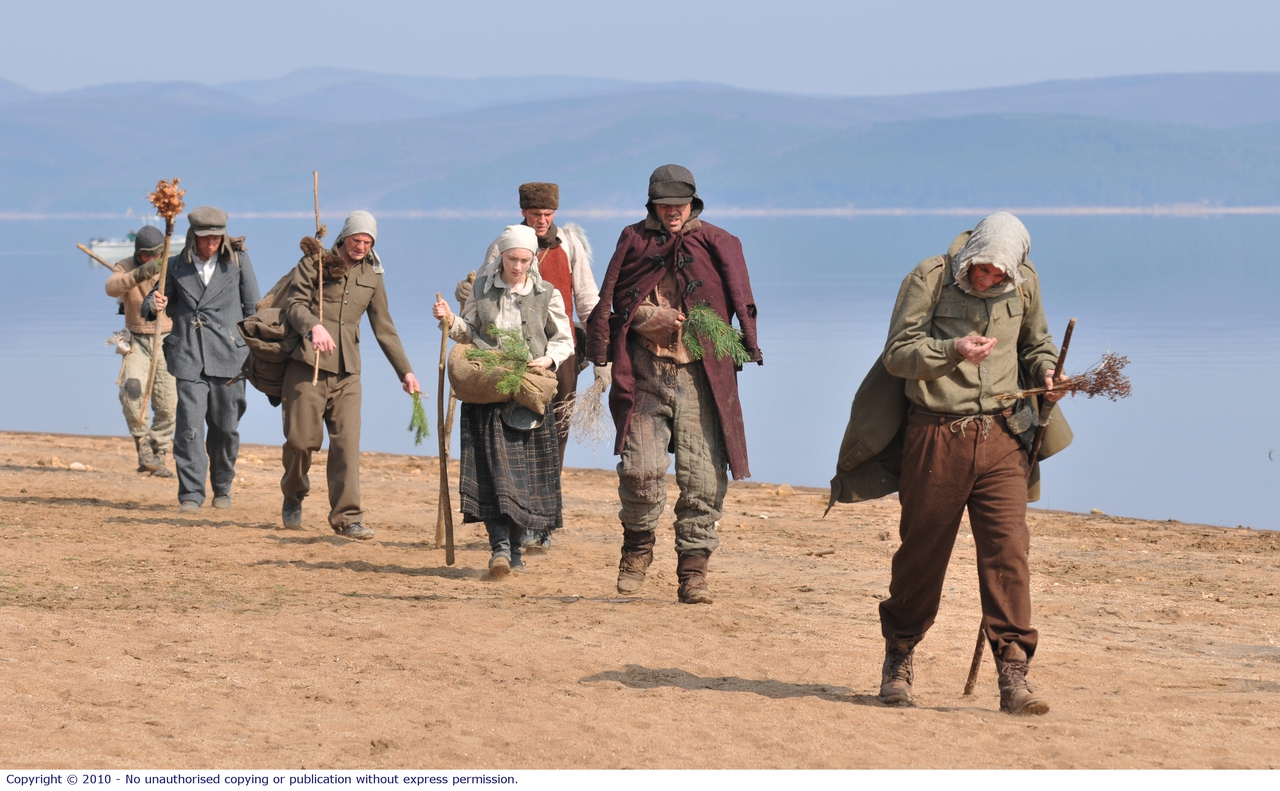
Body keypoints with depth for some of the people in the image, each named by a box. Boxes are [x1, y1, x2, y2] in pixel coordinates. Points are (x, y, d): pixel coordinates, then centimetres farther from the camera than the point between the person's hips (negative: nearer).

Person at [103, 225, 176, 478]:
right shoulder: (125, 267, -8)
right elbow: (112, 287, -29)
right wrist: (139, 274, -48)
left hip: (166, 342, 1)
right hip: (137, 342, -1)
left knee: (167, 405, -1)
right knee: (131, 388, -26)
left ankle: (159, 458, 15)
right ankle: (143, 445, -15)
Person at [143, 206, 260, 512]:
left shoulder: (237, 261, 4)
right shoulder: (177, 267, 7)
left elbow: (253, 308, 7)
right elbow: (150, 306, 8)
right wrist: (154, 306, -16)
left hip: (227, 358, 0)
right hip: (189, 358, 0)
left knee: (226, 427, 7)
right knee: (189, 427, -9)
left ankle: (223, 488, 26)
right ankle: (191, 494, -6)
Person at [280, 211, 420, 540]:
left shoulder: (372, 278, 16)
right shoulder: (314, 264, 3)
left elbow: (384, 328, 18)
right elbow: (295, 303, -7)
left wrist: (405, 371, 13)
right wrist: (314, 326, -28)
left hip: (347, 371, 3)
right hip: (308, 364, -3)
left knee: (347, 442, -7)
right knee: (302, 439, -1)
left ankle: (347, 516, -7)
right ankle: (293, 495, 26)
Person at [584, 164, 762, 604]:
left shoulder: (717, 245, 9)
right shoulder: (635, 241, 10)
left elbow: (740, 304, 8)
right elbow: (613, 303, 8)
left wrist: (745, 349, -8)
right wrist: (651, 316, -10)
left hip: (700, 374, 0)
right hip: (647, 373, 0)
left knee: (704, 476, -4)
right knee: (640, 467, -11)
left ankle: (693, 570, 3)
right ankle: (638, 545, 15)